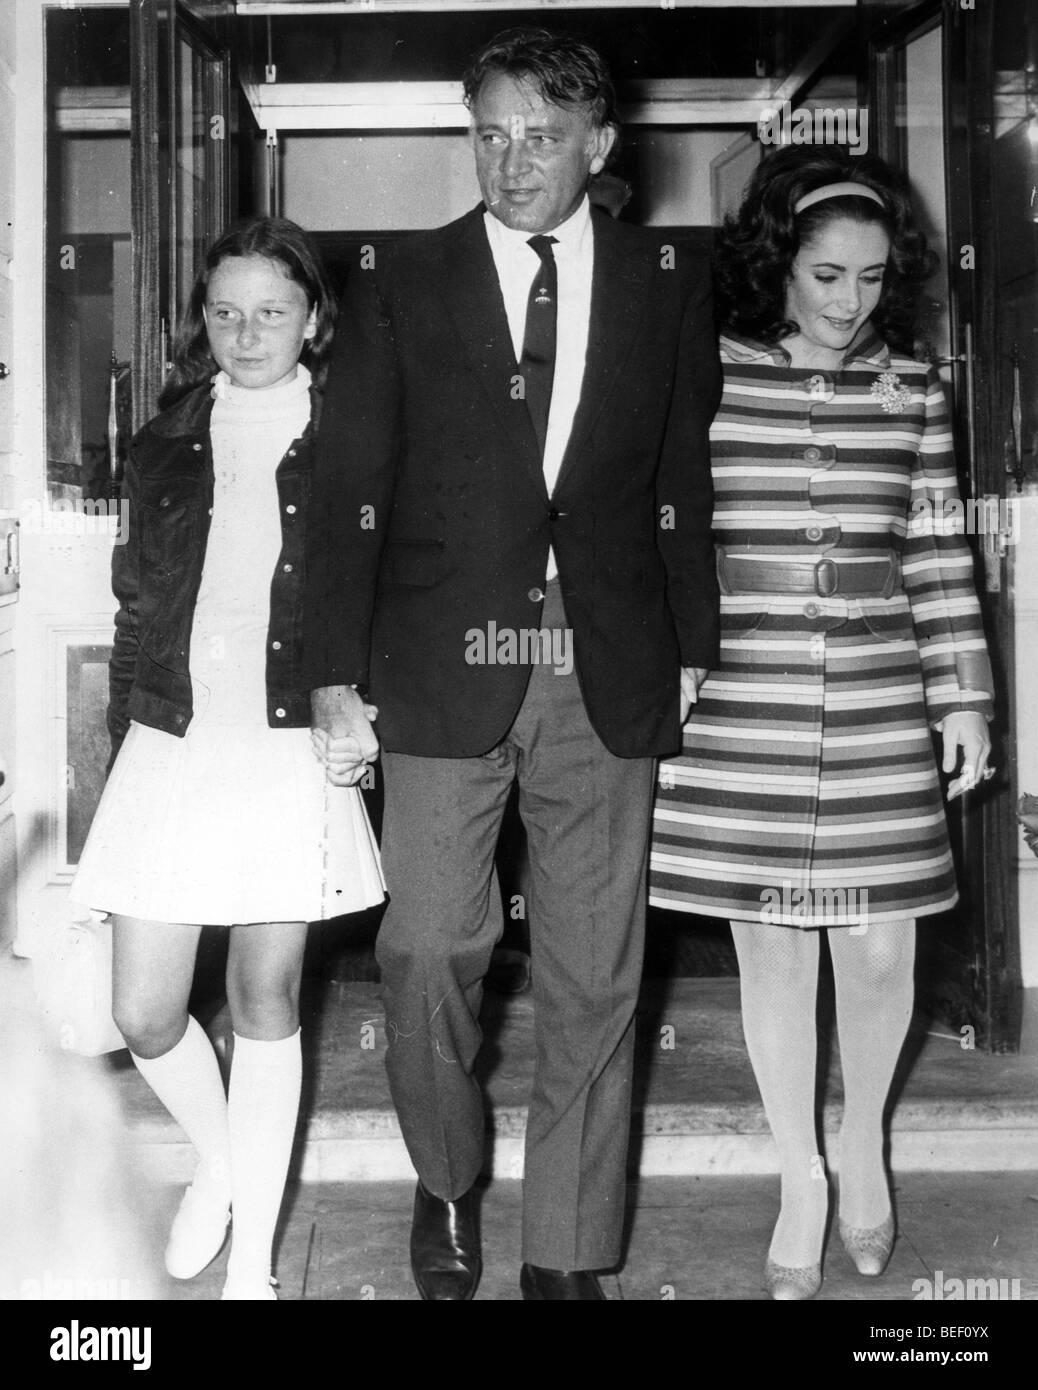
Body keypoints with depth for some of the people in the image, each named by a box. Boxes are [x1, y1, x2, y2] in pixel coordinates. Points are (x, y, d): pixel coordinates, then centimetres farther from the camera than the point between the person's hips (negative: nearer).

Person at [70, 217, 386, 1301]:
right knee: (143, 1014, 3)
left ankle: (252, 1259, 21)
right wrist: (124, 749, 10)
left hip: (294, 753, -3)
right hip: (171, 749, 3)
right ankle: (217, 1160, 35)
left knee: (265, 1006, 6)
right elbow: (135, 610, 12)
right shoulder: (165, 449, 9)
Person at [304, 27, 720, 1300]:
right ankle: (448, 1184, 31)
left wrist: (690, 651, 6)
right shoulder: (399, 288, 4)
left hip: (610, 679, 1)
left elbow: (685, 483, 9)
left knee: (593, 978, 5)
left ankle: (568, 1254, 20)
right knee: (429, 954, 3)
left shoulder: (669, 288, 7)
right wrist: (337, 679, -6)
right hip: (445, 671, 0)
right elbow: (348, 491, 0)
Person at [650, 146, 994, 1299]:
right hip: (739, 709, -1)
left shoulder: (910, 392, 6)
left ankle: (863, 1142, 33)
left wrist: (962, 695, 5)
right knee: (773, 952, 6)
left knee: (879, 954, 4)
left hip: (877, 709, 2)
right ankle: (801, 1179, 25)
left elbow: (937, 554, 8)